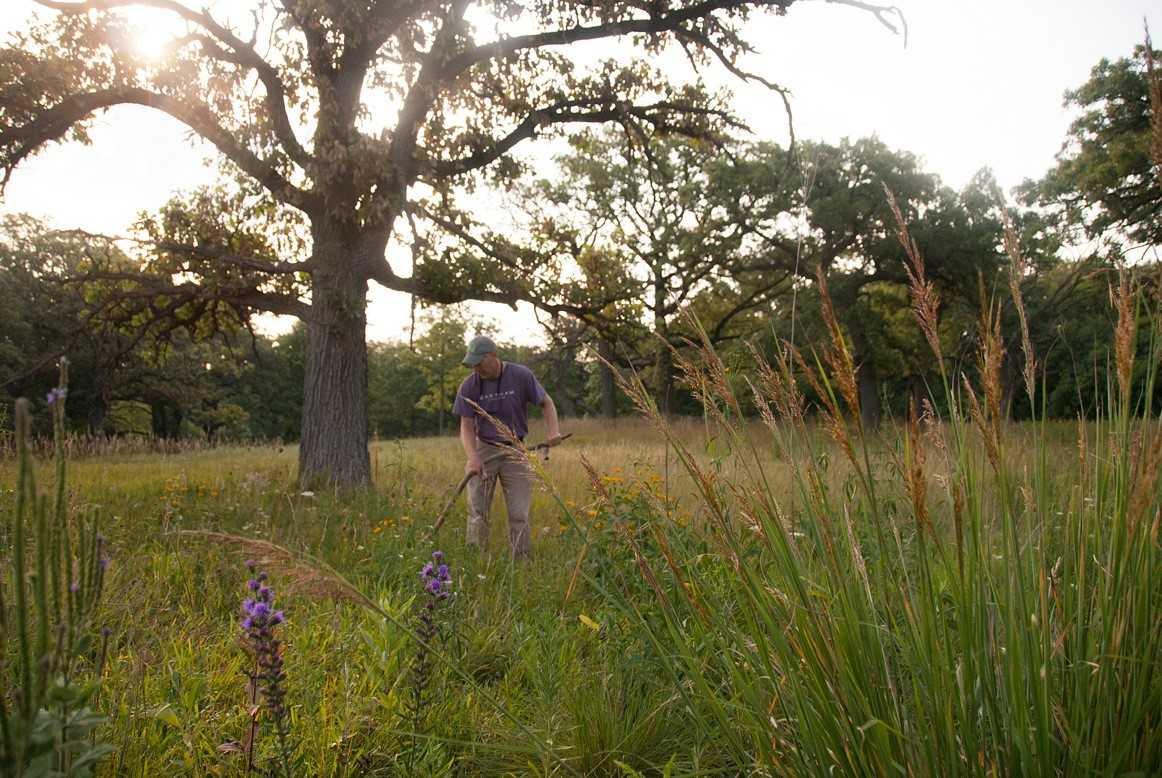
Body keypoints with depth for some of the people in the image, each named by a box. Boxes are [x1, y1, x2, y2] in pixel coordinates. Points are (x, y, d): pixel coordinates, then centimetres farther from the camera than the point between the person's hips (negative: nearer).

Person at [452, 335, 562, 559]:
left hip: (515, 451, 0)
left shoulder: (521, 376, -7)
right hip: (484, 450, 1)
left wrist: (554, 430, -13)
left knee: (519, 515, -2)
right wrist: (472, 457, -22)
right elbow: (467, 426, -5)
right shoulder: (469, 386, -4)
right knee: (477, 512, -6)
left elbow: (546, 402, 5)